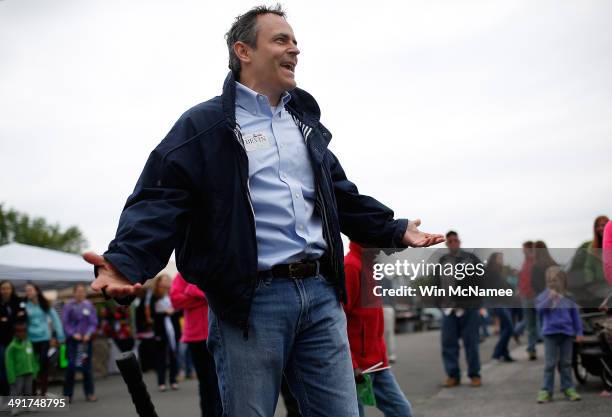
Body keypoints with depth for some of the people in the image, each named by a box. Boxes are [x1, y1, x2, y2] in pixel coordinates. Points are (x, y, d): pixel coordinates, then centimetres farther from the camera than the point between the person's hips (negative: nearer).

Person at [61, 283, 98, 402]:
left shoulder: (89, 305, 2)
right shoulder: (68, 306, -1)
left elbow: (94, 322, 3)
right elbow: (65, 322, 0)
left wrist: (89, 334, -10)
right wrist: (73, 334, -11)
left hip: (86, 339, 2)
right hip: (72, 339, -1)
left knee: (86, 366, 5)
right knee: (71, 366, -5)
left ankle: (89, 393, 13)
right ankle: (67, 394, 4)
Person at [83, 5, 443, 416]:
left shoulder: (306, 122, 20)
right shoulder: (204, 125, -1)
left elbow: (341, 197, 27)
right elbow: (161, 201, -12)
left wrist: (394, 230, 19)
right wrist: (127, 261, -28)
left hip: (320, 294, 6)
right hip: (250, 300, -5)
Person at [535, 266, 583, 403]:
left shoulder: (568, 297, 6)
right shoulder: (544, 295, 0)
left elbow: (575, 314, 9)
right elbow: (539, 309, -15)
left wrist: (579, 332, 7)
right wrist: (550, 298, -27)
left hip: (567, 332, 2)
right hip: (551, 332, -2)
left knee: (566, 362, 9)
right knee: (550, 363, -2)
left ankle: (568, 388, 15)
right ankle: (546, 391, 2)